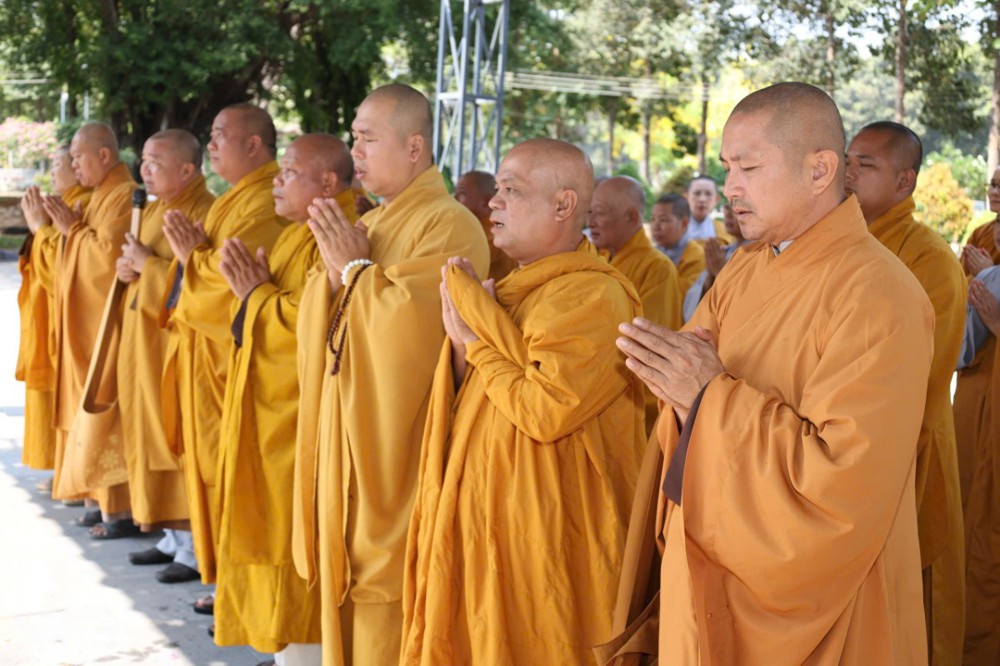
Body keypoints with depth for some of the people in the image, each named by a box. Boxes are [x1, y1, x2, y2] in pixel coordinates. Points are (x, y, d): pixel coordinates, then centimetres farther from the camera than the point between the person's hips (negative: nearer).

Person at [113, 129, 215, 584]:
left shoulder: (203, 212, -15)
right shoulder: (154, 209, 14)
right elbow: (134, 265, 21)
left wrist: (147, 264, -14)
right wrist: (128, 267, -1)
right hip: (144, 337, 9)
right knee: (150, 433, 11)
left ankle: (195, 546, 1)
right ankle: (173, 535, 20)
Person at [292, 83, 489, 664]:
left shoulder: (449, 226, -12)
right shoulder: (368, 225, 15)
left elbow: (407, 323, -24)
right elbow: (315, 325, 13)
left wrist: (355, 268, -10)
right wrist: (336, 272, -6)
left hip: (397, 447, -8)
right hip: (349, 439, 8)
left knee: (387, 598, -2)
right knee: (350, 583, 13)